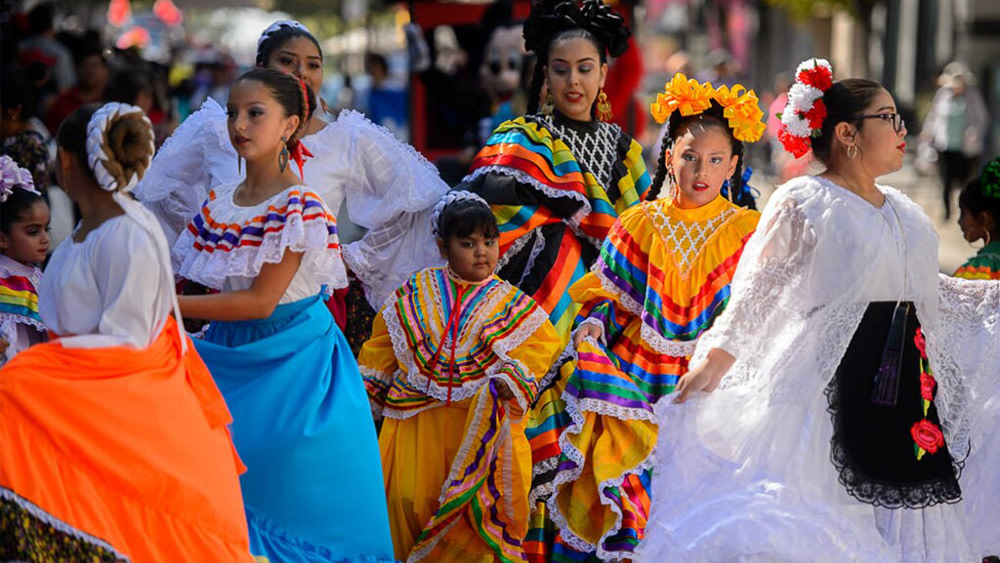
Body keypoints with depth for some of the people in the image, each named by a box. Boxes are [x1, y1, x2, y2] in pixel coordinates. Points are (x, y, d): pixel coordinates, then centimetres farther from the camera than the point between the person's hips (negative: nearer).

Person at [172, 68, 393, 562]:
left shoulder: (299, 207, -13)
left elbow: (261, 301, -17)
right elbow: (217, 291, 11)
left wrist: (167, 306, -17)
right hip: (231, 355, 6)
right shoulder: (218, 203, 8)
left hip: (291, 364, -6)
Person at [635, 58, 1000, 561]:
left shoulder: (905, 213, 16)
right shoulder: (802, 204, -6)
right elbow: (758, 292, -9)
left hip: (909, 390, 7)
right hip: (830, 383, -7)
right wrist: (716, 357, -20)